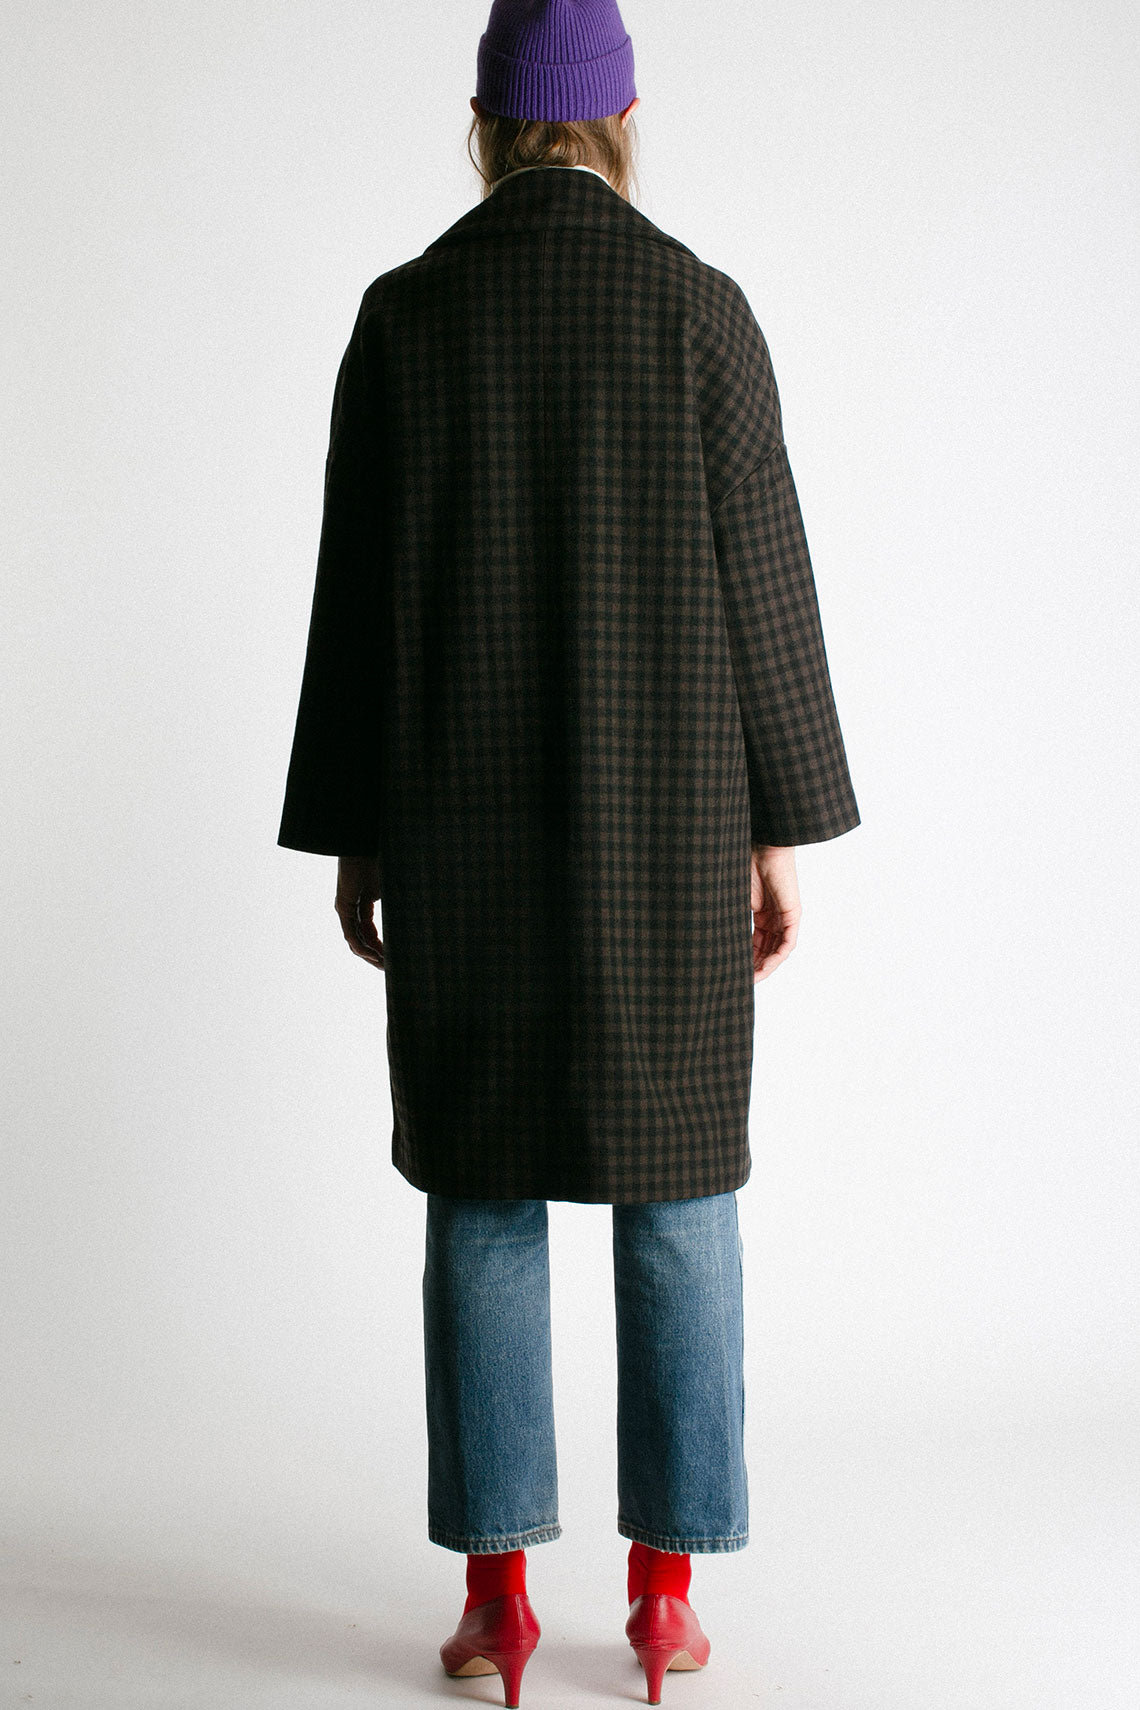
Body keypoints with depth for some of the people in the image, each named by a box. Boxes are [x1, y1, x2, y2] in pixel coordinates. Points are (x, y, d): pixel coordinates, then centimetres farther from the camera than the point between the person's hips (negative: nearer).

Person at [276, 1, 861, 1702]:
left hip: (464, 815, 1)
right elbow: (759, 581, -5)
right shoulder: (701, 305, -3)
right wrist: (780, 830, 3)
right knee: (677, 1184, 8)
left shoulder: (401, 314, 0)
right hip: (661, 818, -1)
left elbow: (359, 592, 0)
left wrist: (354, 842, 7)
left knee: (482, 1191, 9)